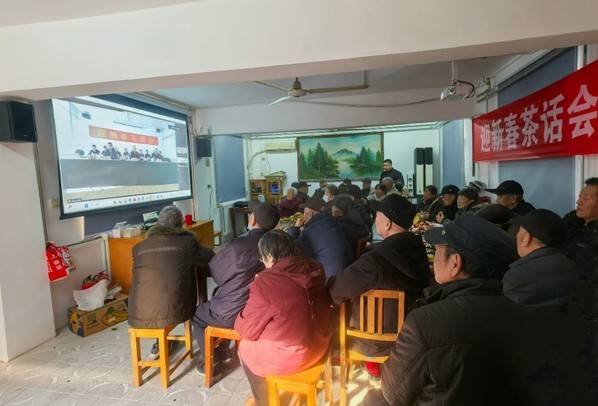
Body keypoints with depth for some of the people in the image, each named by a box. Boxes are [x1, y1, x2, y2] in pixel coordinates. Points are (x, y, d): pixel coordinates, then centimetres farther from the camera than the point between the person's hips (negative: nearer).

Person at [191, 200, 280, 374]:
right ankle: (223, 349, 41)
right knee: (217, 297, 33)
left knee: (197, 314, 23)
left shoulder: (237, 246, -26)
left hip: (234, 313, -6)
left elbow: (216, 273, -11)